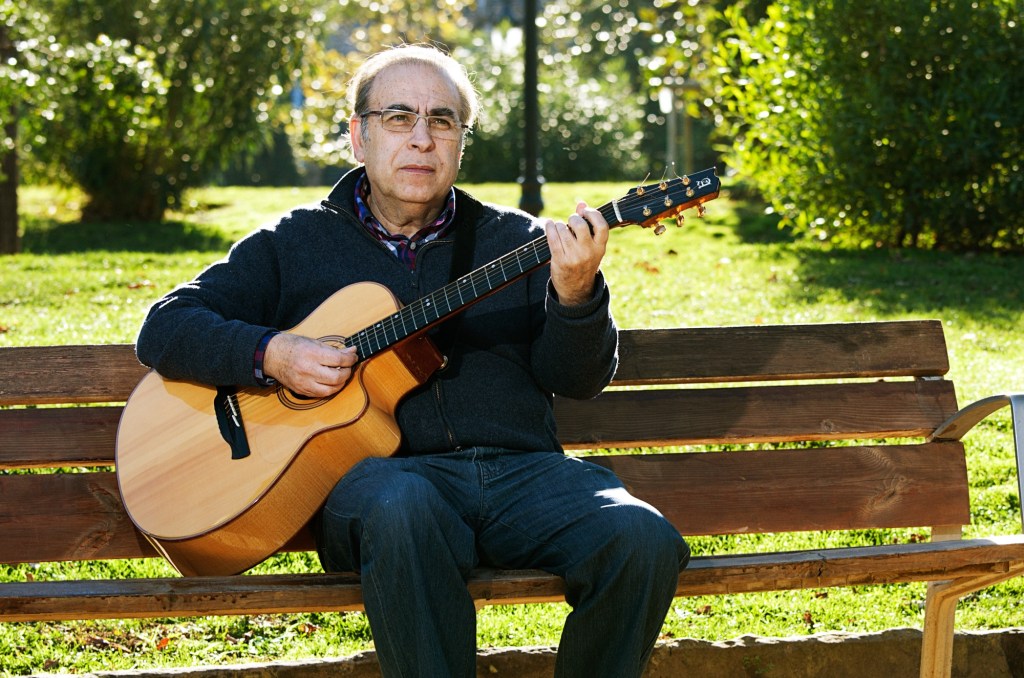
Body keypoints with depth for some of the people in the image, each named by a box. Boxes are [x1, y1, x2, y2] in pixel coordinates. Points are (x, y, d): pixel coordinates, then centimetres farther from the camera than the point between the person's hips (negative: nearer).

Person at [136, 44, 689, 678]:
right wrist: (271, 353, -6)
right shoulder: (295, 244, 16)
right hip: (375, 471, -2)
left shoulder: (517, 240, 19)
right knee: (402, 509, -41)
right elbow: (164, 328, 12)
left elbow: (580, 379, 10)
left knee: (642, 539, -28)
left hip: (522, 466, 3)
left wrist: (575, 293, -12)